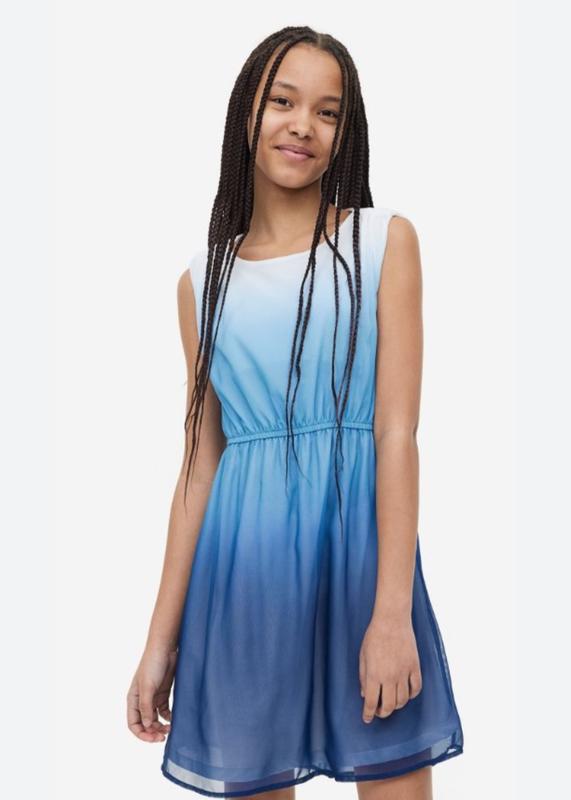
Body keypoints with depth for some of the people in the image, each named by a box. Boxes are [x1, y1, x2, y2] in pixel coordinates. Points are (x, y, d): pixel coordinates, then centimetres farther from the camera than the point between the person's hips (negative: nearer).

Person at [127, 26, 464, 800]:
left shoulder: (385, 239, 2)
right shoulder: (204, 279, 9)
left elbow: (397, 432, -6)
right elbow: (201, 462, 8)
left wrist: (392, 611, -14)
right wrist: (163, 638, 7)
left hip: (358, 542, -2)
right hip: (243, 565, 3)